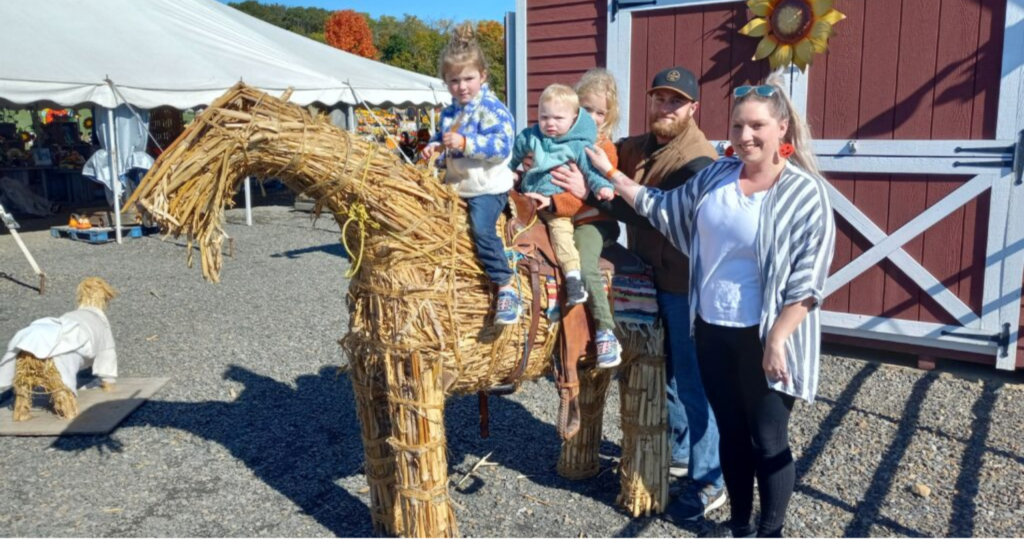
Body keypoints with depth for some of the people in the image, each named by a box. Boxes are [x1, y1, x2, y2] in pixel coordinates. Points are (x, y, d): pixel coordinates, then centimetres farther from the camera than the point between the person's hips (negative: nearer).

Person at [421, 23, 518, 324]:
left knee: (482, 230, -29)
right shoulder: (449, 114, 12)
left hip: (487, 188, -9)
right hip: (456, 187, 9)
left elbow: (502, 146, -23)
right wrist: (434, 149, -1)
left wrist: (465, 143, -31)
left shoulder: (493, 110, -12)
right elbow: (441, 141, 24)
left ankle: (506, 289, -22)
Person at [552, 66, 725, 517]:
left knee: (693, 384, 1)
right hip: (652, 278, 8)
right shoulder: (637, 148, 9)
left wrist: (591, 192, -29)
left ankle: (709, 482, 16)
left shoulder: (698, 159, -18)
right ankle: (678, 453, 40)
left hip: (685, 285, -8)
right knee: (667, 375, 21)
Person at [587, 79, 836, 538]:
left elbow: (807, 281, -15)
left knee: (769, 441, 8)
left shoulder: (805, 193, -13)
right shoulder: (717, 176, 4)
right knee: (731, 434, 18)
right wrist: (611, 176, 12)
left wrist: (777, 340, -19)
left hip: (765, 338, -5)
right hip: (713, 330, 5)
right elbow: (664, 207, 15)